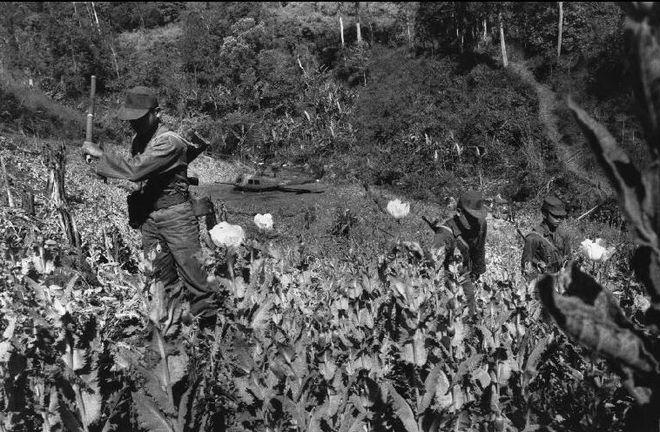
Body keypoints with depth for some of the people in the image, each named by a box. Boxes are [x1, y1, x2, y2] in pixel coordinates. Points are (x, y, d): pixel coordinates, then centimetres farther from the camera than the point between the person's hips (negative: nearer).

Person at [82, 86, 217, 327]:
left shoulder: (169, 142, -18)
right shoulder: (138, 140, 9)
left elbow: (135, 169, -27)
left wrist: (100, 154, -21)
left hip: (175, 216, -7)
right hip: (148, 216, 7)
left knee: (192, 272, -3)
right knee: (164, 278, 10)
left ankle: (208, 320, 7)